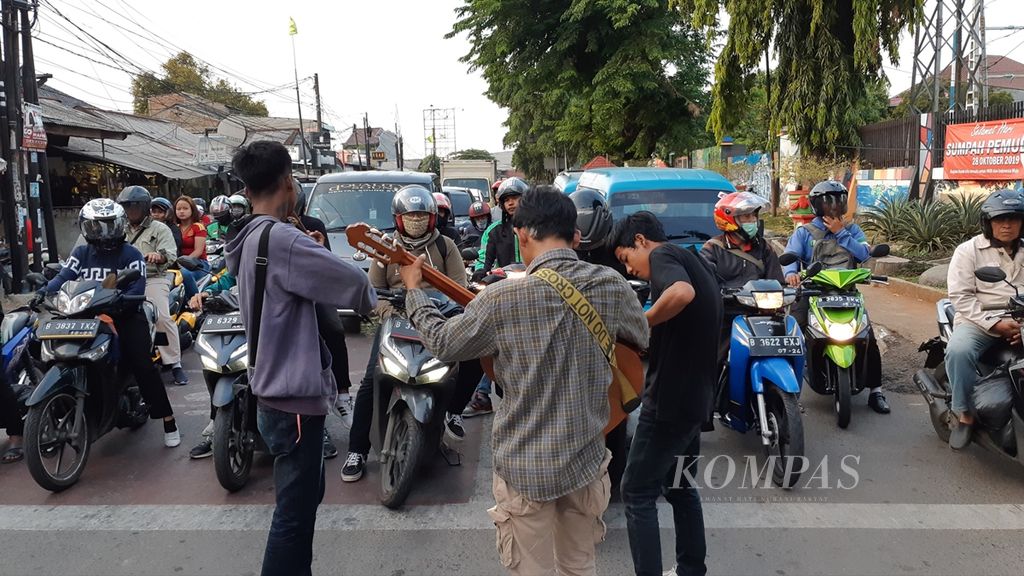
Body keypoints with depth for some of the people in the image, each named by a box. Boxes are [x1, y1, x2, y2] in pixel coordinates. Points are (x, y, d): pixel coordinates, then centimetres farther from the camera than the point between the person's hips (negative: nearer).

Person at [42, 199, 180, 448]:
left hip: (126, 316, -4)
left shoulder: (131, 254, -2)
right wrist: (44, 292, -21)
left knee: (143, 366, -14)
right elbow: (63, 277, 0)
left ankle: (168, 420, -9)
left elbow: (137, 290, -13)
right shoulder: (81, 254, 13)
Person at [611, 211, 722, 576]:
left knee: (637, 493, 0)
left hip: (669, 398, -10)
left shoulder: (663, 255, -12)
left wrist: (640, 324, -22)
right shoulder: (695, 263, 17)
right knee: (678, 486, 21)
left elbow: (682, 293, -35)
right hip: (696, 398, 10)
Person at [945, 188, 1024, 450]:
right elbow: (960, 295, -5)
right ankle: (965, 414, -14)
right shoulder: (969, 250, 4)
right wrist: (994, 323, -17)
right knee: (959, 351, -32)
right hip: (979, 319, -3)